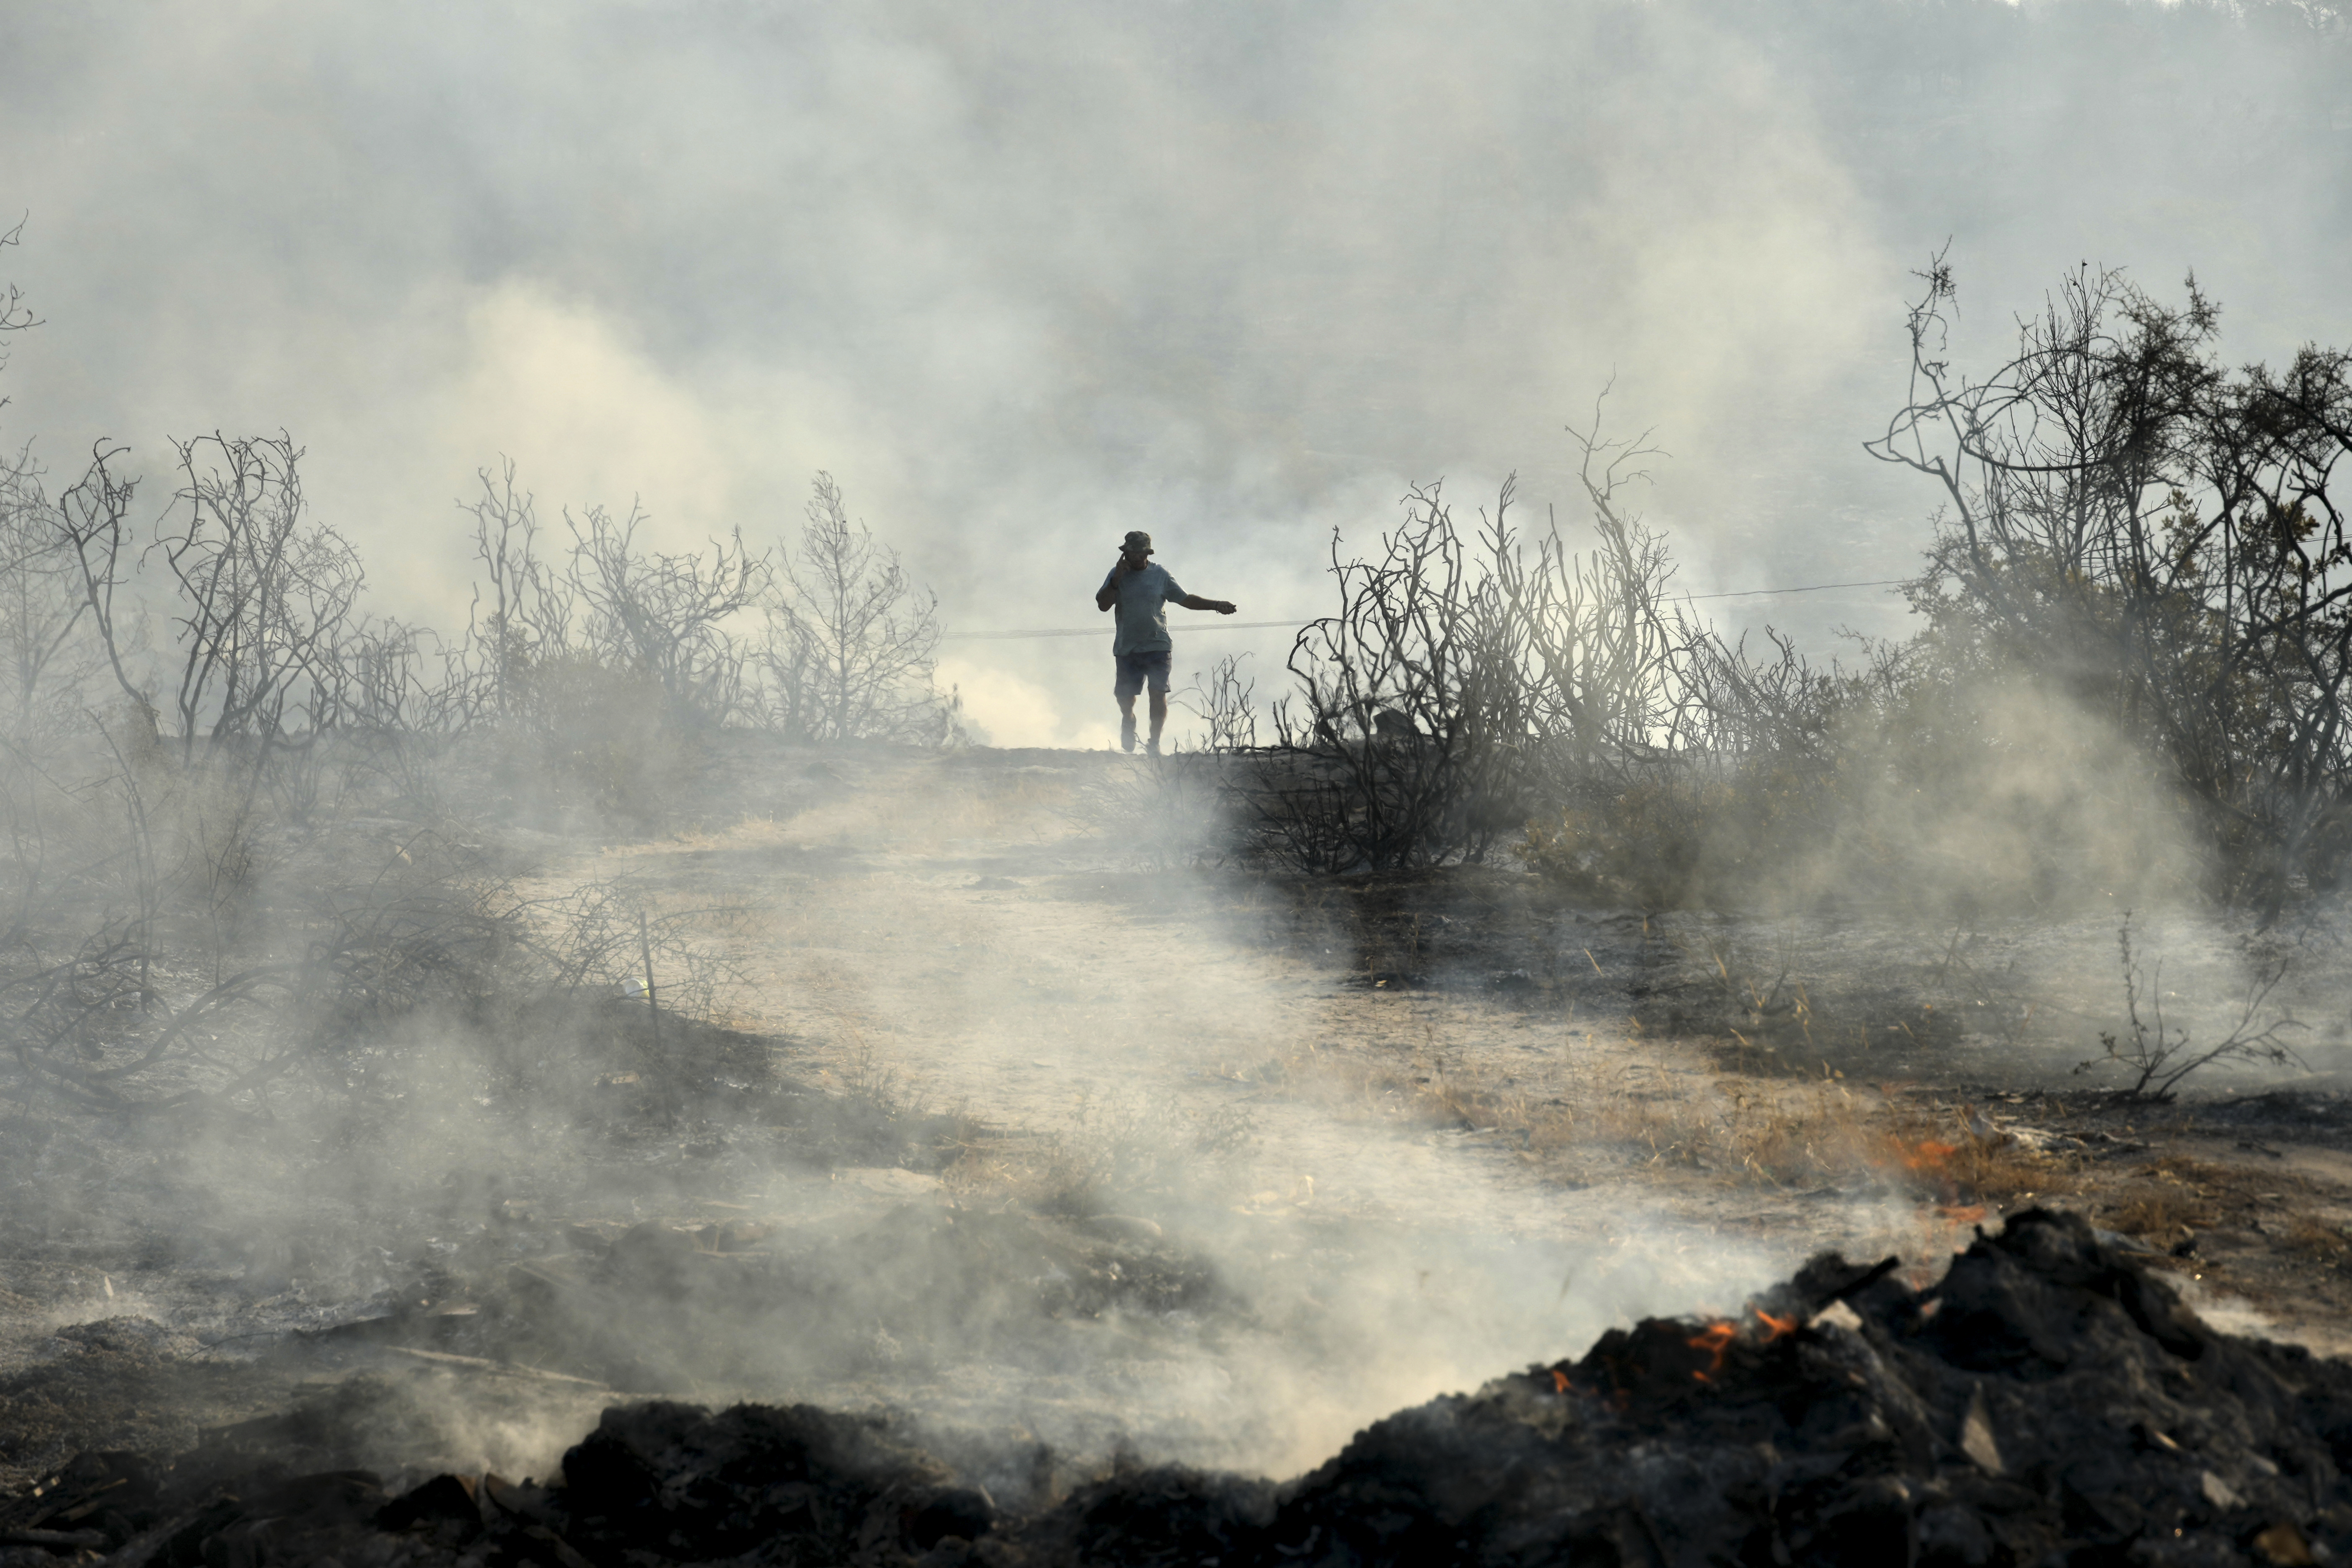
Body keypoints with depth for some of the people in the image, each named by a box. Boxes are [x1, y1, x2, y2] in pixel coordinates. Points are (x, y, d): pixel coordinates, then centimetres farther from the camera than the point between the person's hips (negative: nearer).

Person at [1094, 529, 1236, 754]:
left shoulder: (1160, 575, 7)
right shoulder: (1118, 575, 6)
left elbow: (1186, 600, 15)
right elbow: (1103, 605, -3)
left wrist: (1215, 605, 9)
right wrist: (1116, 580, -14)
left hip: (1158, 646, -1)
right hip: (1127, 649, 1)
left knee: (1158, 694, -10)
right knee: (1125, 696, 2)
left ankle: (1155, 742, 3)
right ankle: (1128, 721, 37)